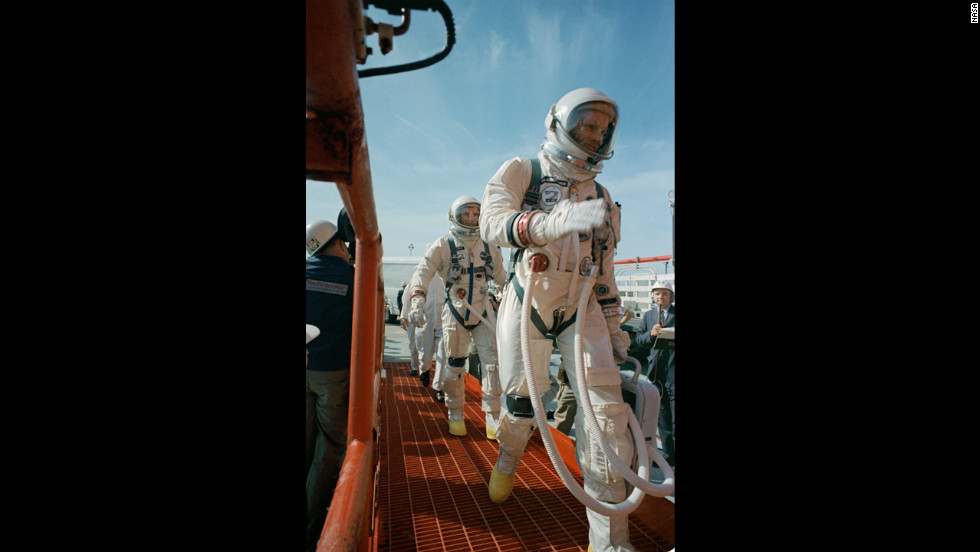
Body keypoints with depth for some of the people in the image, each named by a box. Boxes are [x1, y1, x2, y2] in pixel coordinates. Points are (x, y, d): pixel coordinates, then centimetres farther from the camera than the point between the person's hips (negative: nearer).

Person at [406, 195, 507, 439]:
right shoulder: (444, 245, -4)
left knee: (493, 361, -6)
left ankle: (493, 418, 5)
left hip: (483, 312, 3)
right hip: (455, 313, -2)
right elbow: (423, 272, -13)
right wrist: (417, 300, -26)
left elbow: (501, 275, 21)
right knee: (455, 366, 5)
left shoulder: (488, 246, 8)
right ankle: (455, 414, 24)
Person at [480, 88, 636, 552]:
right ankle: (507, 462, 40)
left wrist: (614, 328, 13)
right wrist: (556, 220, -39)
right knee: (522, 402, 3)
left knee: (606, 407, -8)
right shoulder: (520, 172, -1)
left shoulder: (601, 197, 15)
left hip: (582, 308, 4)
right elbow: (493, 223, -21)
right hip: (527, 303, -3)